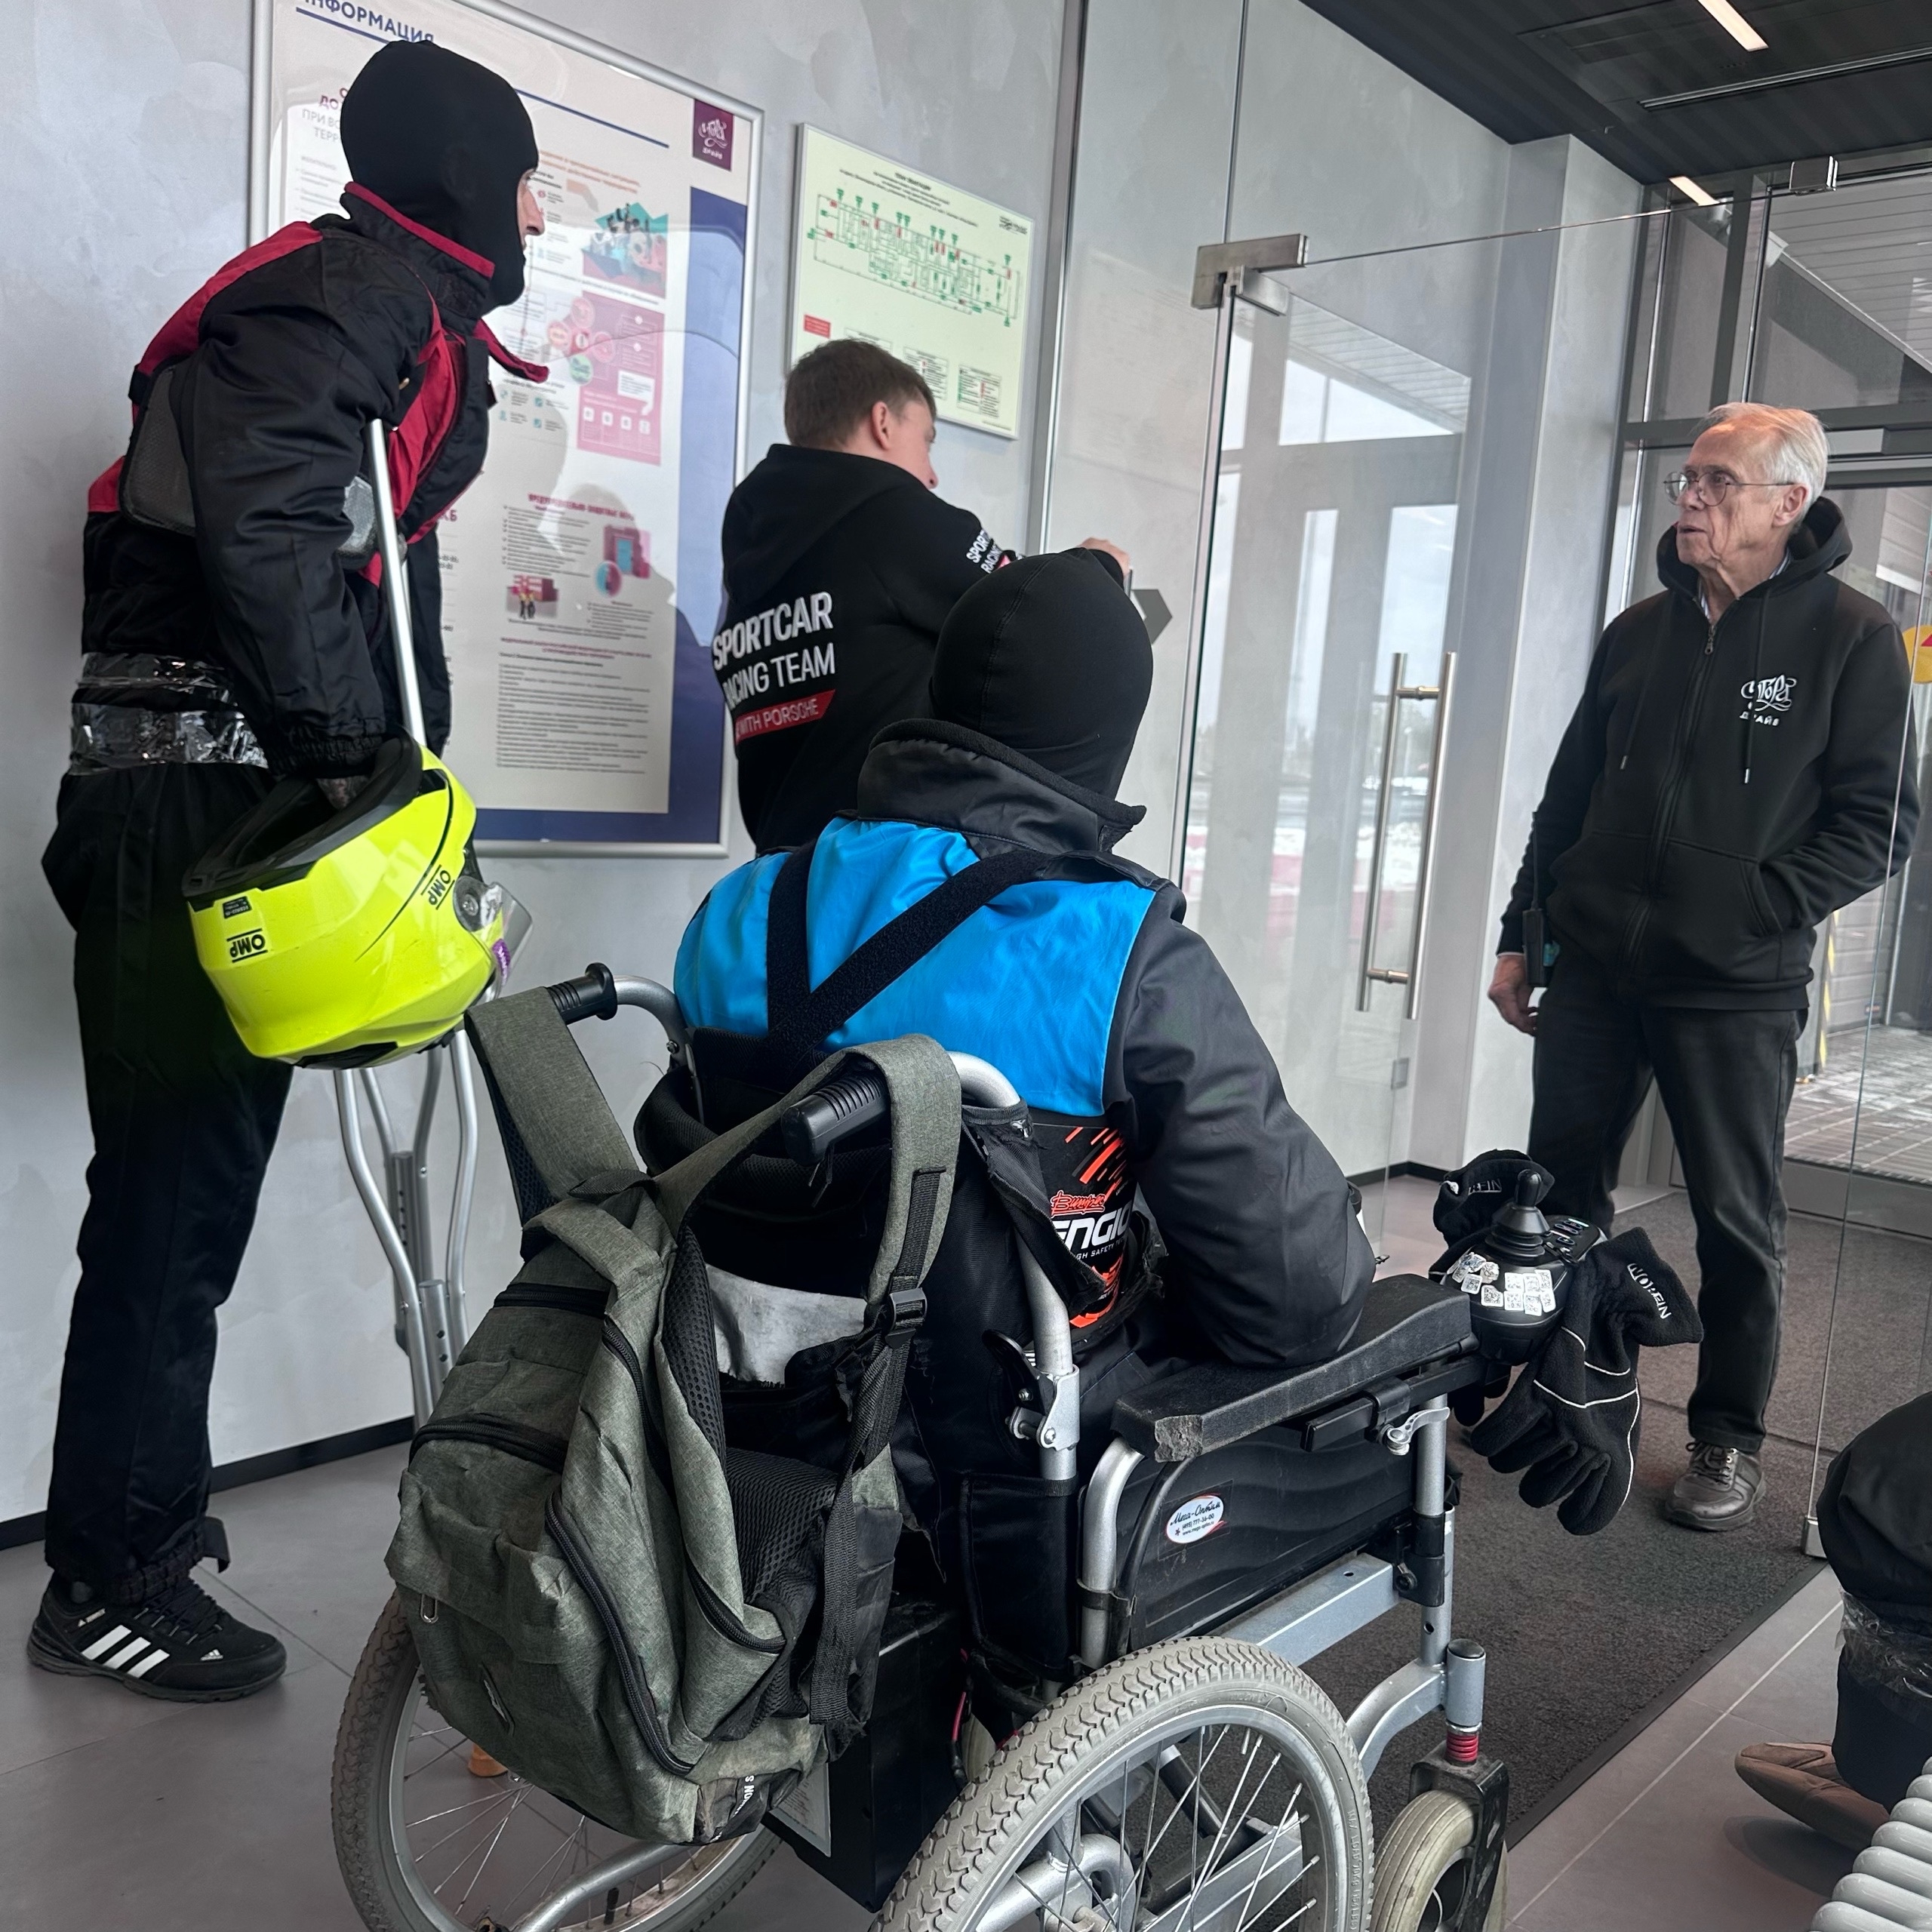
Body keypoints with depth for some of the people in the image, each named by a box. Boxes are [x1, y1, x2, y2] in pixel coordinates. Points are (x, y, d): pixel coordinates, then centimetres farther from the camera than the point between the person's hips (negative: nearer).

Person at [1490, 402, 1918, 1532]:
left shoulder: (1852, 639, -3)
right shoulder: (1641, 632, 12)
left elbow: (1878, 823, -6)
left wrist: (1755, 912, -17)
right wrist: (1521, 937, 13)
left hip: (1738, 991, -4)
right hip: (1596, 971, 5)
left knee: (1738, 1219, 6)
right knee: (1560, 1192, 10)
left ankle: (1731, 1439, 22)